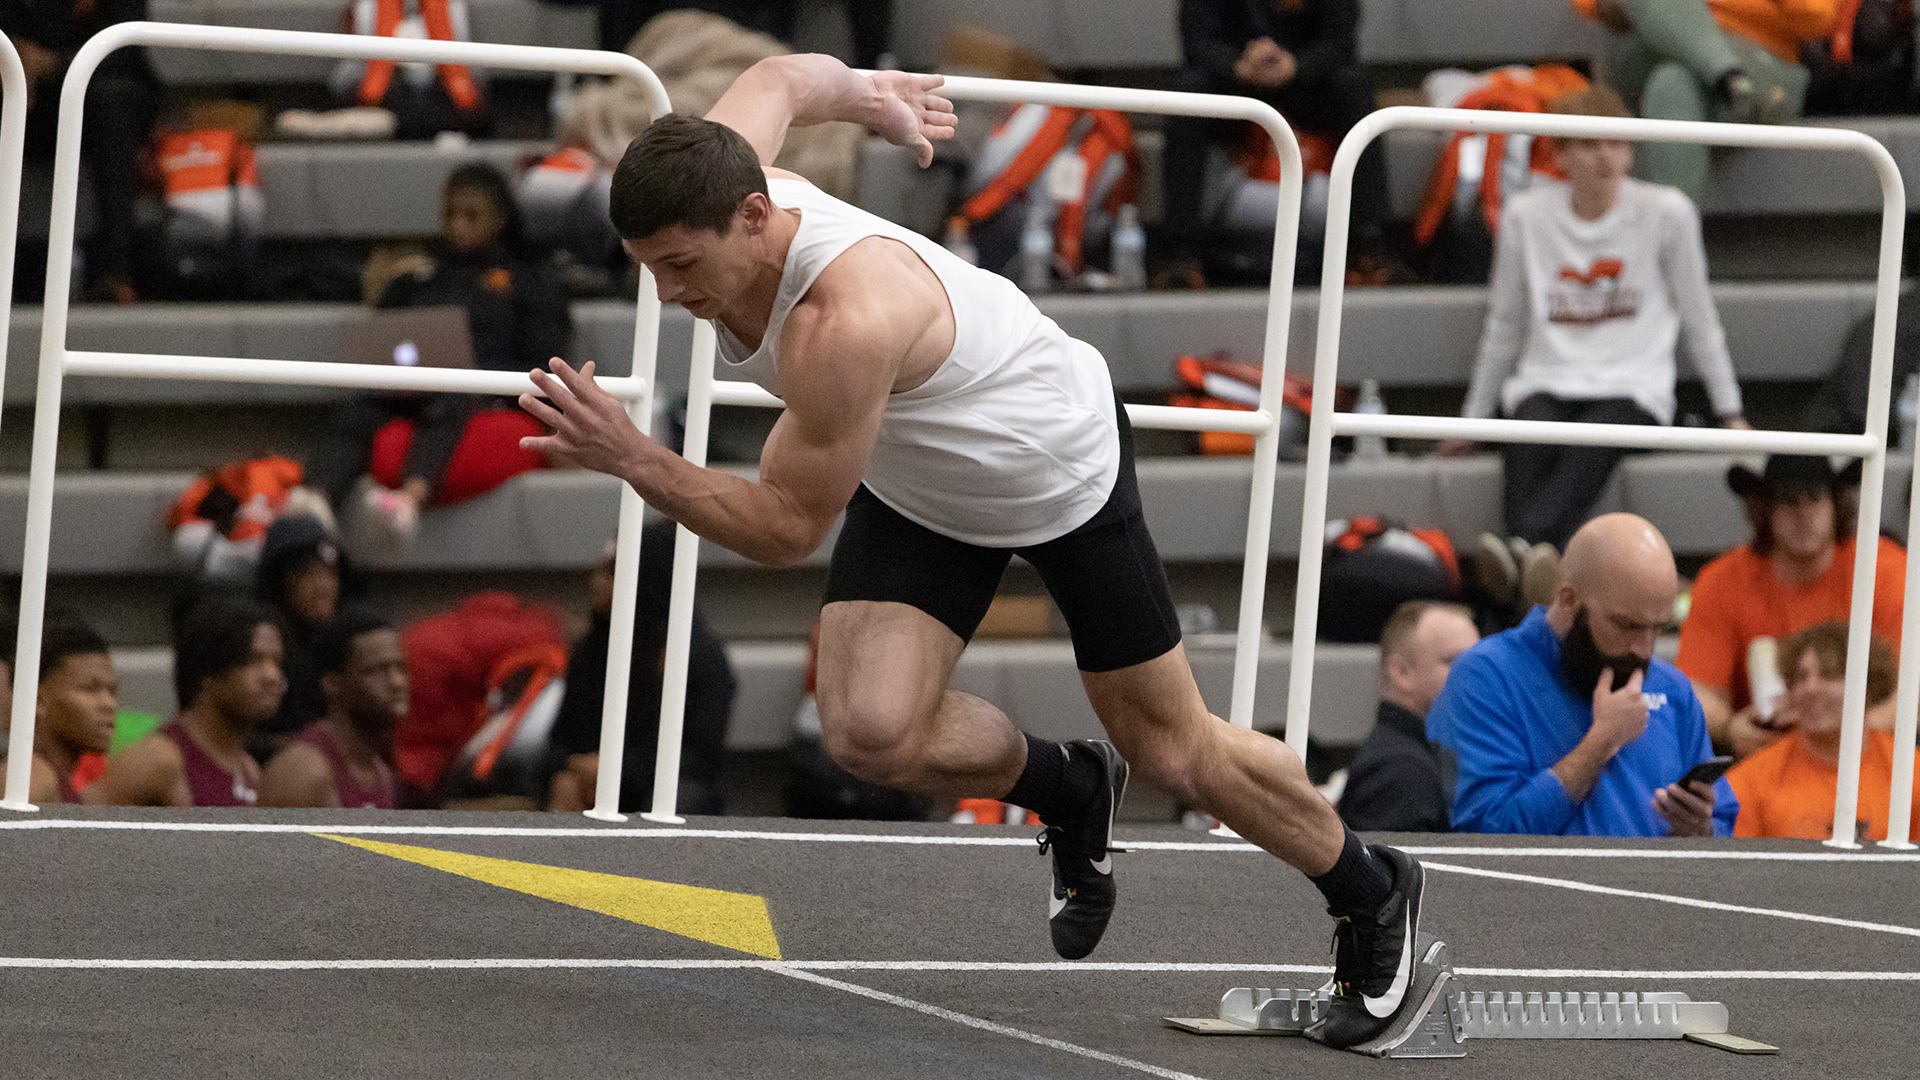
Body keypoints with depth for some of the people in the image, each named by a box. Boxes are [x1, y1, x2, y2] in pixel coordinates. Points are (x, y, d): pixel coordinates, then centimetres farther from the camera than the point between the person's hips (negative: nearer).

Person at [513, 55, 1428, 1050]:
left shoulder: (845, 324, -44)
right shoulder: (710, 186, -21)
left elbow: (789, 527, -34)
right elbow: (786, 76, 2)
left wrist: (631, 459, -43)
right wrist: (871, 97, 23)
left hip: (1060, 467, -7)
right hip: (920, 490, 7)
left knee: (1174, 753, 8)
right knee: (869, 731, -15)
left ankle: (1369, 890, 35)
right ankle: (1070, 797, 17)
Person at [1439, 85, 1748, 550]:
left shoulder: (1666, 212, 3)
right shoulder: (1526, 215, 8)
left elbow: (1699, 319, 11)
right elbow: (1504, 325, 18)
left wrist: (1730, 414, 11)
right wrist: (1472, 420, 21)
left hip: (1632, 391, -2)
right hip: (1547, 385, 2)